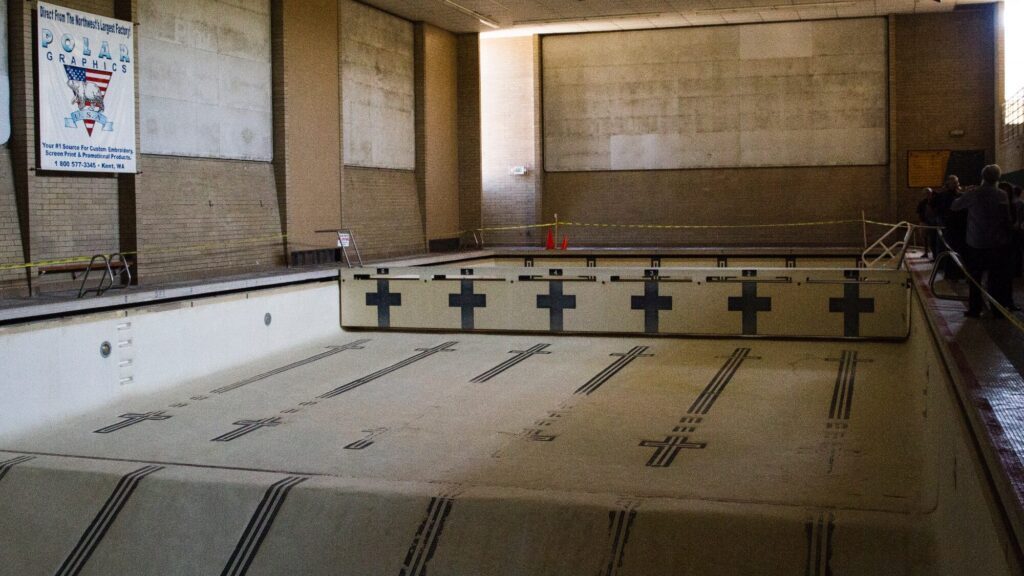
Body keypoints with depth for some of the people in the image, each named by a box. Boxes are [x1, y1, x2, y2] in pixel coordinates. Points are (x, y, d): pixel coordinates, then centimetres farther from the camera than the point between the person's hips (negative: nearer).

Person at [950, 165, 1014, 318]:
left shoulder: (972, 194, -10)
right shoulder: (1002, 195, -6)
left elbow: (953, 206, 2)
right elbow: (1008, 219, 1)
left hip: (976, 243, -1)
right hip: (998, 244, 1)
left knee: (975, 277, 9)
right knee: (997, 278, 8)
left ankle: (975, 309, 10)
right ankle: (998, 309, 10)